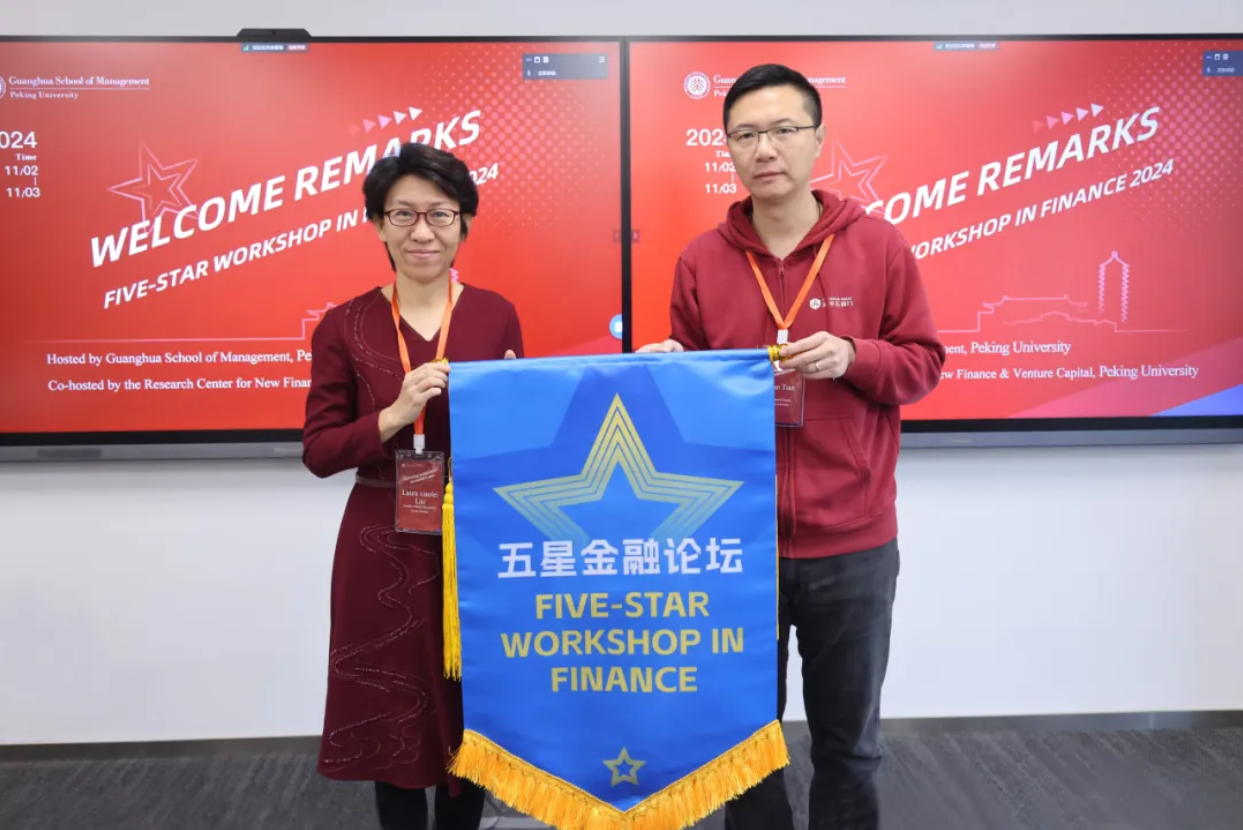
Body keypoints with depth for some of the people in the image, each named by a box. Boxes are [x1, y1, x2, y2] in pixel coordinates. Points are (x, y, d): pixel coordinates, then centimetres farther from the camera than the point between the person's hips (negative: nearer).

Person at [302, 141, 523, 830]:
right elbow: (318, 452, -5)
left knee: (473, 717, 12)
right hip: (383, 550, -1)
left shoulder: (496, 315, 0)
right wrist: (394, 416, -18)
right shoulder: (344, 326, -3)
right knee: (391, 721, 9)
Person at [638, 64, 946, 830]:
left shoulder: (879, 245, -2)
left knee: (849, 738, 16)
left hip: (854, 541, 0)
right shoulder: (701, 260, 1)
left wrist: (853, 357, -17)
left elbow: (924, 364, 2)